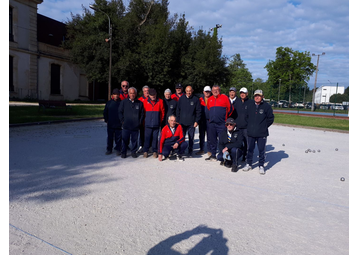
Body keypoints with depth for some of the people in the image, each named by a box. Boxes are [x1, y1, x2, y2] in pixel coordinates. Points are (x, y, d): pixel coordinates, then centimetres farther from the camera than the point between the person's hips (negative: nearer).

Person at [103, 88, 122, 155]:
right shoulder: (109, 103, 6)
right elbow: (105, 112, 14)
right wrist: (106, 120, 9)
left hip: (119, 124, -2)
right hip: (110, 124, 2)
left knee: (118, 137, 3)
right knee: (110, 137, 10)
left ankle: (118, 149, 13)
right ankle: (109, 149, 20)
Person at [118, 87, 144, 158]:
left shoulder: (139, 103, 6)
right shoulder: (124, 102, 5)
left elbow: (142, 114, 10)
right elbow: (120, 112, 7)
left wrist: (139, 122, 1)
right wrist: (123, 121, 0)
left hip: (135, 126, 1)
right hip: (126, 126, 0)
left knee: (134, 140, 7)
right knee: (125, 140, 3)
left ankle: (133, 152, 21)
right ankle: (123, 152, 16)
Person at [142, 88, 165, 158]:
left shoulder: (160, 101, 3)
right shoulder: (145, 102, 3)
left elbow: (162, 112, 8)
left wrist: (160, 121, 8)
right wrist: (145, 121, 9)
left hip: (156, 124, 0)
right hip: (148, 124, 0)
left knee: (155, 138, 5)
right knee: (147, 137, 1)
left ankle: (155, 151, 15)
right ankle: (145, 151, 12)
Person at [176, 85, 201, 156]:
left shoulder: (196, 99, 1)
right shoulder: (181, 99, 7)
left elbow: (198, 111, 2)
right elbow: (178, 110, 9)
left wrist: (196, 121, -5)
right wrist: (178, 121, 3)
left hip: (191, 123, -1)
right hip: (182, 122, 1)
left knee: (191, 138, 5)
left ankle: (190, 152, 16)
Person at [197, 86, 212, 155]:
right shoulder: (200, 100, 8)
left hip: (209, 120, -2)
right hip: (201, 120, 2)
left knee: (209, 136, 2)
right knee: (201, 135, 8)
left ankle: (209, 150, 11)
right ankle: (201, 149, 17)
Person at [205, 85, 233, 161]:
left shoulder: (224, 97, -1)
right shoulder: (210, 99, 13)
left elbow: (230, 108, 3)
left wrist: (225, 116, 9)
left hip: (221, 123, -5)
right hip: (211, 123, 5)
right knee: (212, 140, 10)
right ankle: (213, 155, 20)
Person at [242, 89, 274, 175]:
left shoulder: (267, 106, -4)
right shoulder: (250, 106, 7)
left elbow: (271, 118, 0)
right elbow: (247, 116, 18)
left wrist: (264, 126, -1)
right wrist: (250, 125, 11)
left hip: (262, 133, -3)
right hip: (251, 132, 3)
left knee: (261, 150, 3)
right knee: (250, 149, 12)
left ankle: (261, 166, 17)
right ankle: (248, 164, 26)